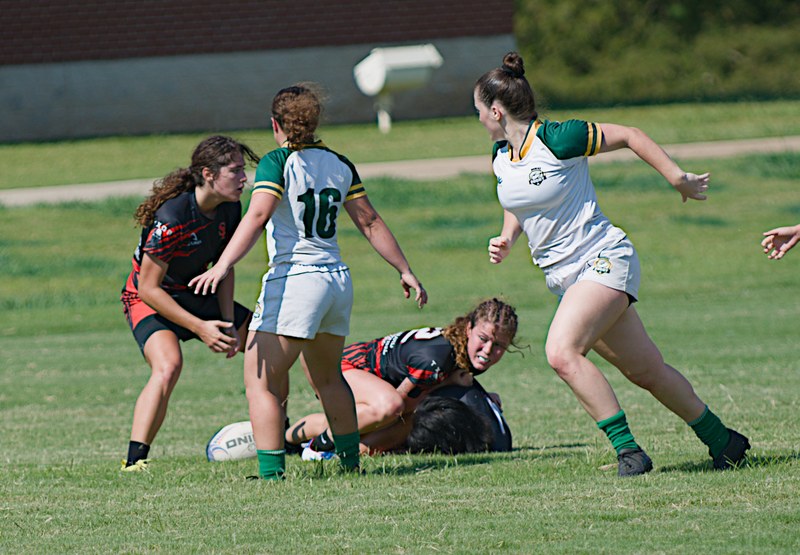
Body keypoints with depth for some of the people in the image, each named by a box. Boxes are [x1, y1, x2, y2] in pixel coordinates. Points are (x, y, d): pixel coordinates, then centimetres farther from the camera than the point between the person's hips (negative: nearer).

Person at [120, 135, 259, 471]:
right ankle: (134, 461, -36)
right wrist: (200, 327, -29)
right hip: (149, 302, -8)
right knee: (168, 366, -35)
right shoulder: (171, 217, -31)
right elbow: (148, 286, -27)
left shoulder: (229, 209, -7)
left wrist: (227, 324, -8)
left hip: (197, 296, 8)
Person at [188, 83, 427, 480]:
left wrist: (222, 266, -28)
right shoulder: (338, 164, 11)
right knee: (328, 378, 26)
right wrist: (405, 270, 24)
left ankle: (272, 473, -14)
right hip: (338, 280, 7)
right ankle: (350, 460, 31)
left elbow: (257, 216, -20)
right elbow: (370, 222, 16)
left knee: (262, 383, -5)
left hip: (295, 280, -7)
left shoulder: (278, 162, -7)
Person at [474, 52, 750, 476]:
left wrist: (678, 179, -4)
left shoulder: (556, 138, -17)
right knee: (646, 370, 10)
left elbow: (628, 136, -8)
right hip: (563, 277, 7)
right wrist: (506, 240, 2)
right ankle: (720, 439, 25)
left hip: (603, 259, -7)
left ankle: (627, 448, -23)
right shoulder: (500, 158, 6)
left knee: (561, 352, -28)